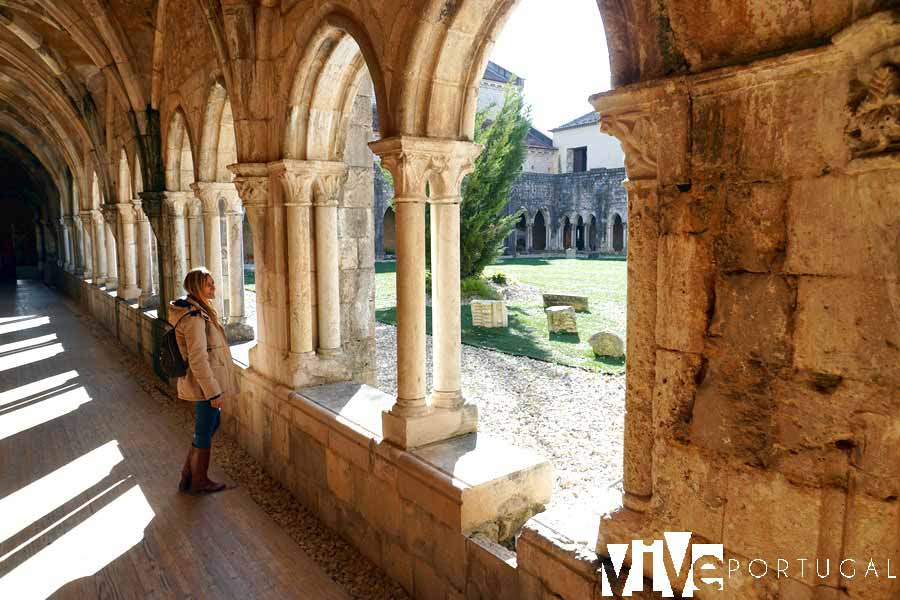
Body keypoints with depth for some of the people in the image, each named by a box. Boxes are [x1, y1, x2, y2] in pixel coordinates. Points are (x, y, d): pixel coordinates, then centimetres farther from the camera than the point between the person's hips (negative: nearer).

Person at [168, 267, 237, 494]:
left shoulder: (196, 310, 8)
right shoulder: (194, 318, -24)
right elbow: (198, 360, -25)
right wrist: (213, 391, -21)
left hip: (205, 382, 10)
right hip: (204, 383, -10)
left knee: (213, 422, 23)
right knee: (205, 432, 7)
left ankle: (188, 475, 33)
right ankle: (199, 481, 26)